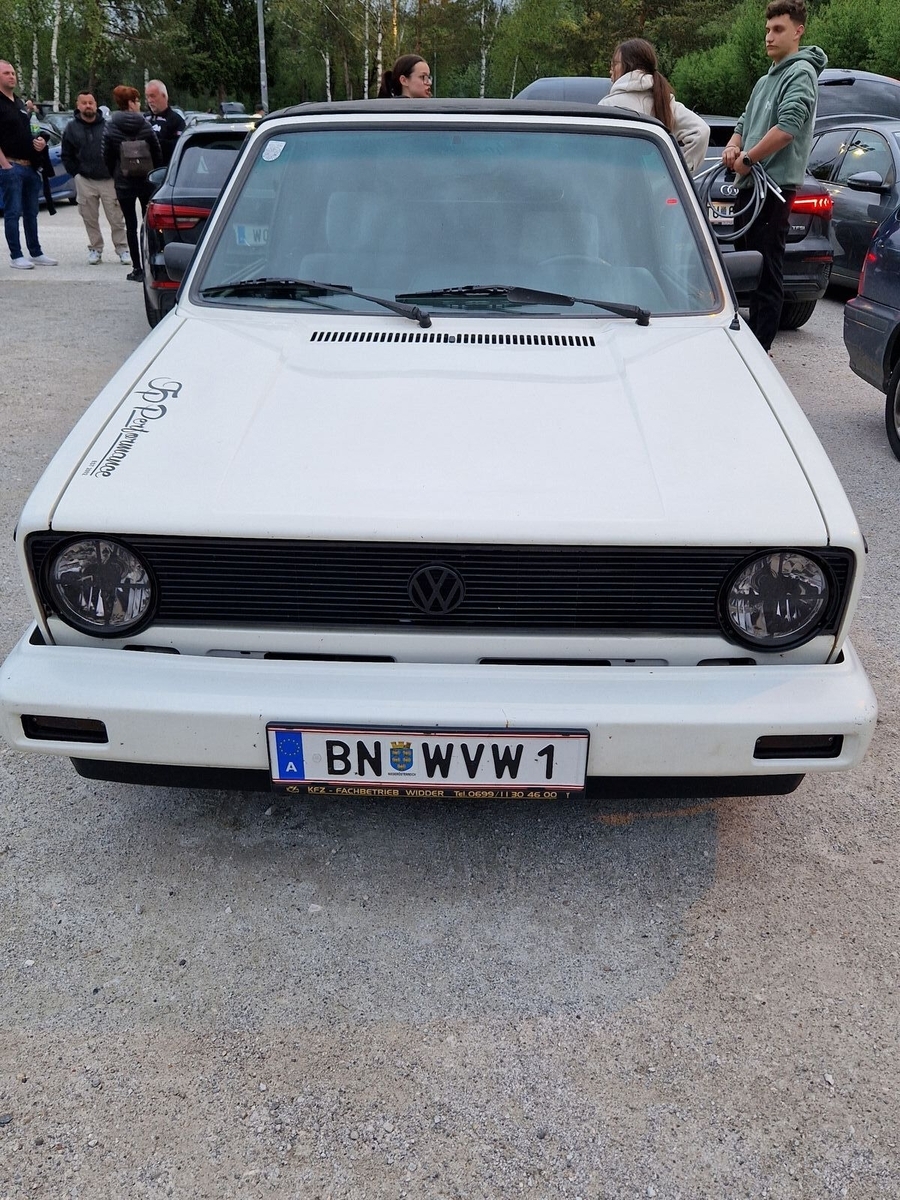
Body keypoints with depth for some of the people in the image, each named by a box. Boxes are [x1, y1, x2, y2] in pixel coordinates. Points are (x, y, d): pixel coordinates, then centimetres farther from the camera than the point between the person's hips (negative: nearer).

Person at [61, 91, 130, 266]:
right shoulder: (71, 128, 6)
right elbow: (66, 156, 11)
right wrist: (77, 174, 4)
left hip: (109, 180, -2)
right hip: (85, 181, 2)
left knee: (116, 218, -3)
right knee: (90, 218, 6)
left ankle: (122, 249, 6)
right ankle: (95, 249, 17)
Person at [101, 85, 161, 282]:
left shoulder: (110, 126, -5)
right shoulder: (145, 124, -4)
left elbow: (106, 156, -2)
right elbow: (157, 153, -2)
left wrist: (115, 176, 11)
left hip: (124, 182, 0)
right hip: (147, 181, 0)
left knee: (131, 225, 3)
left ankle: (137, 268, 1)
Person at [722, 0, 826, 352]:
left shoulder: (801, 73, -7)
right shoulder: (766, 80, 21)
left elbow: (788, 127, -21)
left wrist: (747, 158, -13)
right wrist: (733, 146, 2)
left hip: (774, 187, -10)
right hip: (749, 186, 10)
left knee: (768, 273, -8)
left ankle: (760, 349, -5)